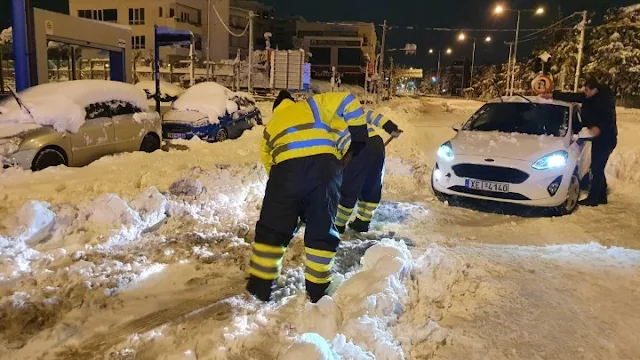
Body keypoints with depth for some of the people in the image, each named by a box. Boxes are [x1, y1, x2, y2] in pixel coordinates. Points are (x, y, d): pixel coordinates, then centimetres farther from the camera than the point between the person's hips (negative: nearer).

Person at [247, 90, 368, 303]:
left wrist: (292, 201, 37)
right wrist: (358, 134, 19)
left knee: (272, 229, 15)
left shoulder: (270, 127, 32)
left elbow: (269, 164, 30)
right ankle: (317, 288, 22)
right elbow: (347, 101, 18)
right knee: (322, 230, 15)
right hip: (325, 164, 0)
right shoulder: (312, 106, 29)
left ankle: (260, 285, 23)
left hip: (288, 166, 0)